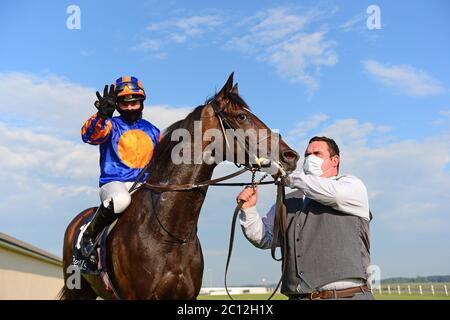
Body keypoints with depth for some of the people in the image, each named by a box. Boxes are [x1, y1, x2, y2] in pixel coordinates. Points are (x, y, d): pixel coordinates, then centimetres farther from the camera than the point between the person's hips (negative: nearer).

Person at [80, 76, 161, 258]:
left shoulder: (151, 130, 18)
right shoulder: (111, 125, 4)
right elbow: (89, 135, -19)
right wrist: (102, 115, -36)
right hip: (114, 183, -5)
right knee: (121, 199, -39)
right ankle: (90, 235, -14)